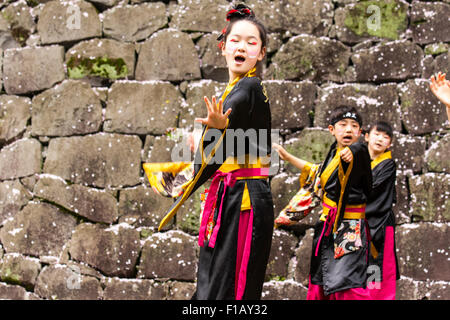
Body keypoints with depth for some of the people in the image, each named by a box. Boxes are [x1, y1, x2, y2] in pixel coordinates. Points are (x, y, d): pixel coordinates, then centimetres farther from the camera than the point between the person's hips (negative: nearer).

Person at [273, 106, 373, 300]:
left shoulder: (360, 153, -11)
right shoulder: (333, 153, 11)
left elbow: (358, 149, -35)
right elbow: (317, 173, 28)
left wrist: (351, 152, -53)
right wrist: (288, 157, 33)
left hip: (350, 229, -8)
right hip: (327, 227, 8)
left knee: (347, 285, -22)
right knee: (319, 281, 17)